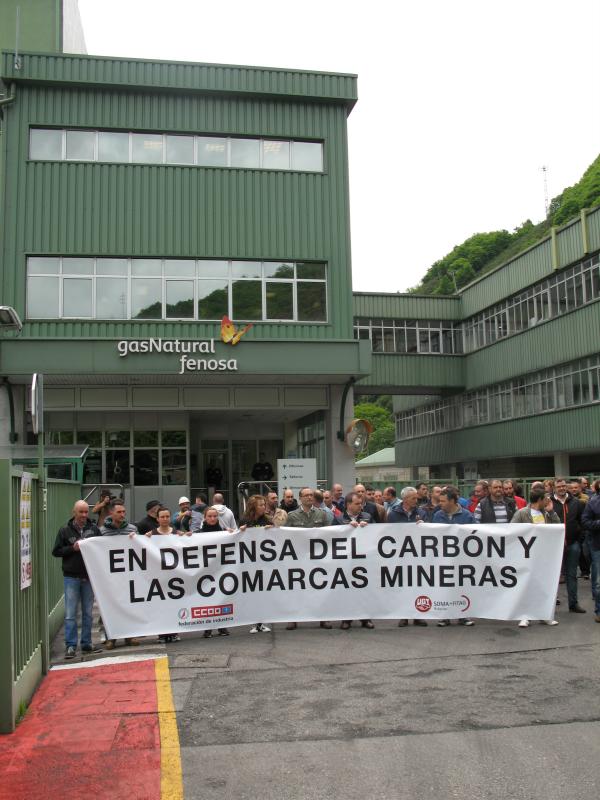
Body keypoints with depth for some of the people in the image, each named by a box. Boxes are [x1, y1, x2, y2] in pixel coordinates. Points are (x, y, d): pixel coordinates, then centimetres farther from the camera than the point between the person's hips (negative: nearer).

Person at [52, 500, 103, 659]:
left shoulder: (94, 529, 3)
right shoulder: (65, 530, -1)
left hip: (89, 576, 2)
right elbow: (56, 551, -1)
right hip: (71, 577, -2)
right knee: (70, 614, 0)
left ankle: (87, 643, 20)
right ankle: (70, 646, 8)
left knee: (88, 613, 10)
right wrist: (72, 548, -14)